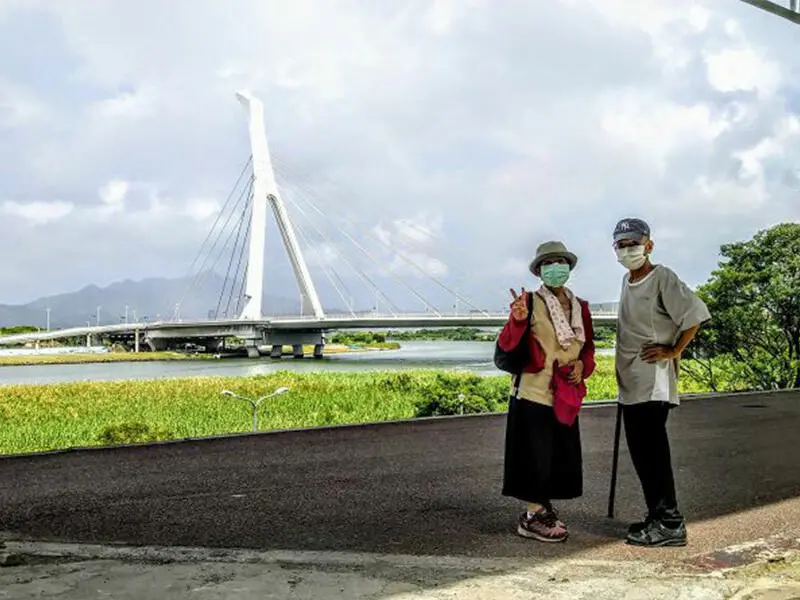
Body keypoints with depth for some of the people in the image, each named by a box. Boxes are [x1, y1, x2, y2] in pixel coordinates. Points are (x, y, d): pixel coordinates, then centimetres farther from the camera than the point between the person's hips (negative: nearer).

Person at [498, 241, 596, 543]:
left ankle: (543, 510, 29)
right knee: (536, 456, -2)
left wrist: (582, 365, -2)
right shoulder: (530, 302, -8)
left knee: (561, 458, 12)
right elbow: (506, 345, -16)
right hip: (533, 391, -6)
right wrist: (517, 320, -35)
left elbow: (588, 347, 20)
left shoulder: (580, 307, 10)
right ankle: (533, 517, 12)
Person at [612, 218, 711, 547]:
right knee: (639, 450, 11)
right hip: (631, 381, 9)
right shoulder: (627, 281, 15)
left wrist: (674, 351, -11)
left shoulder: (663, 279, -9)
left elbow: (695, 313, -16)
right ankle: (657, 517, 20)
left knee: (651, 448, -10)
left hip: (653, 379, -8)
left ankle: (670, 523, -4)